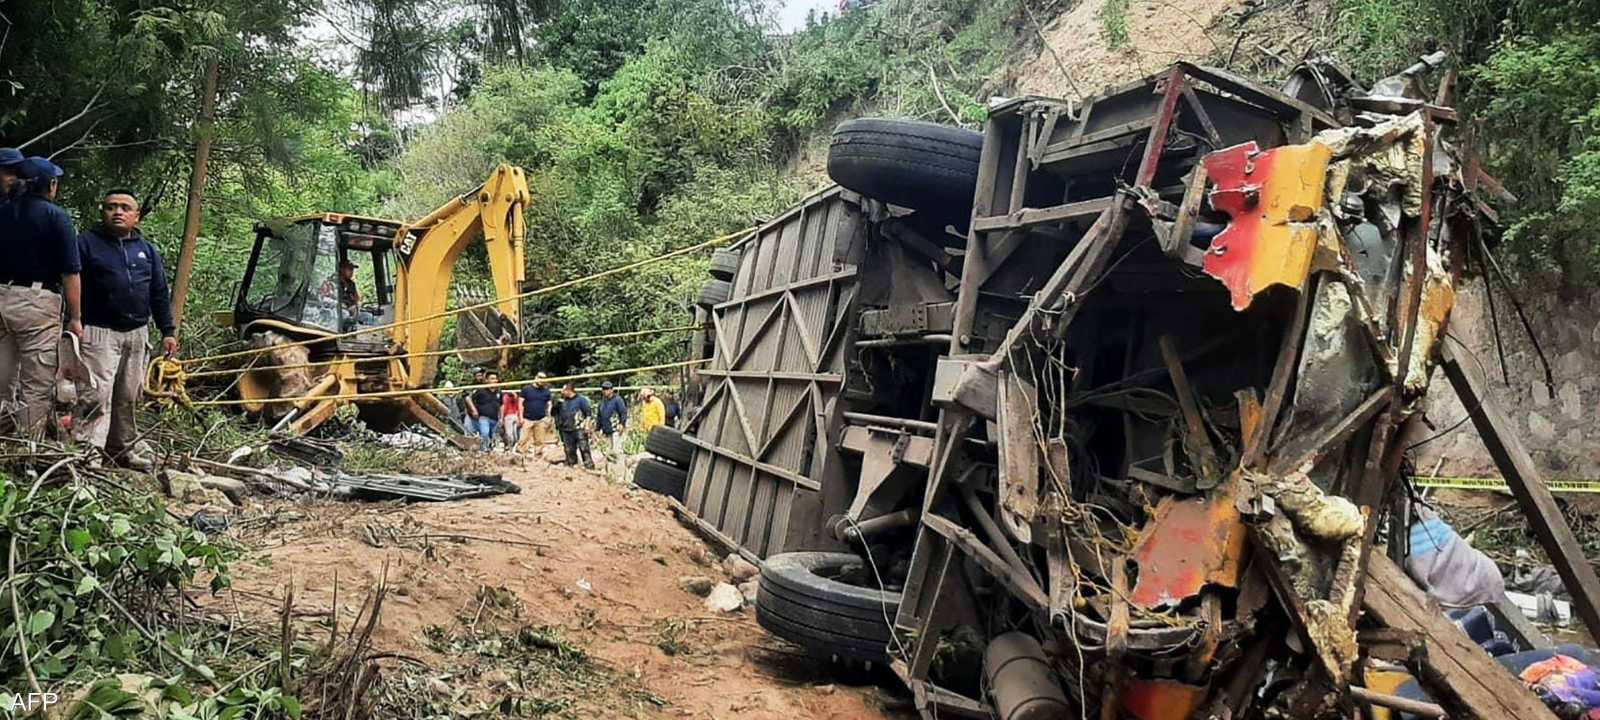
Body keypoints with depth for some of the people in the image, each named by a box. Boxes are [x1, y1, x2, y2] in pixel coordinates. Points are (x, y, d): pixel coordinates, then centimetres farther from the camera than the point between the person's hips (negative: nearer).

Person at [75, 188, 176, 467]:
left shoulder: (147, 249, 15)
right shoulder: (87, 242, 0)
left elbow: (160, 294, 16)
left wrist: (168, 331, 10)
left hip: (137, 334, 5)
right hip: (99, 332, -5)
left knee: (128, 397, 12)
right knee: (98, 394, -12)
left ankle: (122, 448, 23)